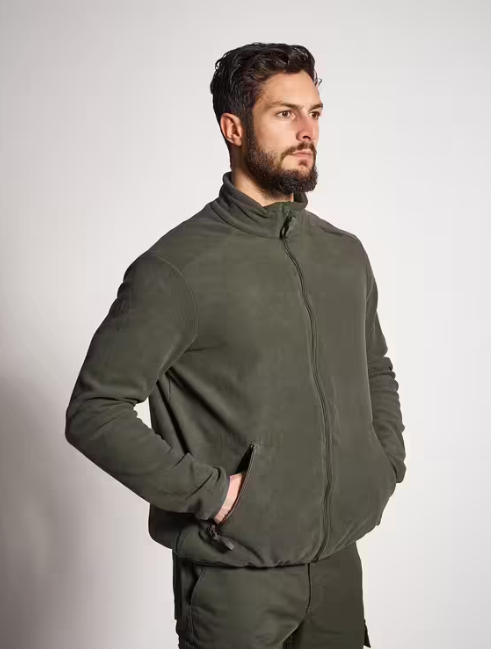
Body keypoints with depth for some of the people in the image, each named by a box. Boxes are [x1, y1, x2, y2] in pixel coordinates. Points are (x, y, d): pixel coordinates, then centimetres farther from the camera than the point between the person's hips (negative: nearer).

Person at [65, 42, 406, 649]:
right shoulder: (177, 267, -14)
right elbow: (93, 411, -15)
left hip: (340, 563, 6)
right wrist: (209, 491, -17)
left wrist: (387, 462, 7)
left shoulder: (346, 254, 6)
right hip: (237, 574, -5)